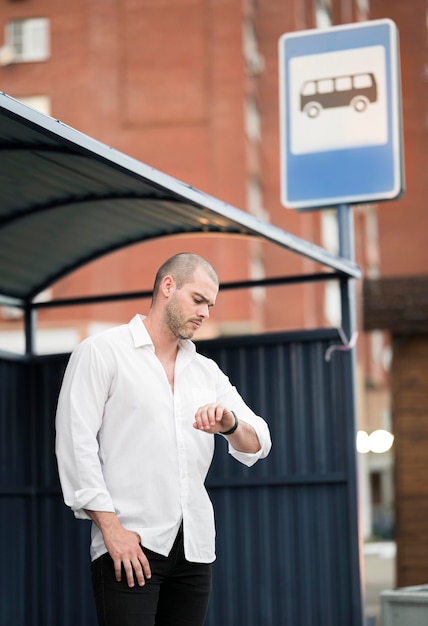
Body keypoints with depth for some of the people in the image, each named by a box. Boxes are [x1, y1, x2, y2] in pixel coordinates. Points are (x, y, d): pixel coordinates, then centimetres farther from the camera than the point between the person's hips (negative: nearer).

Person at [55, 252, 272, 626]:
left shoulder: (207, 372, 17)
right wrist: (111, 527, -14)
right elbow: (76, 444, -7)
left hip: (195, 549, 5)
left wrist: (231, 425, -14)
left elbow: (257, 446, 9)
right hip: (127, 543, -5)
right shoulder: (101, 353, 2)